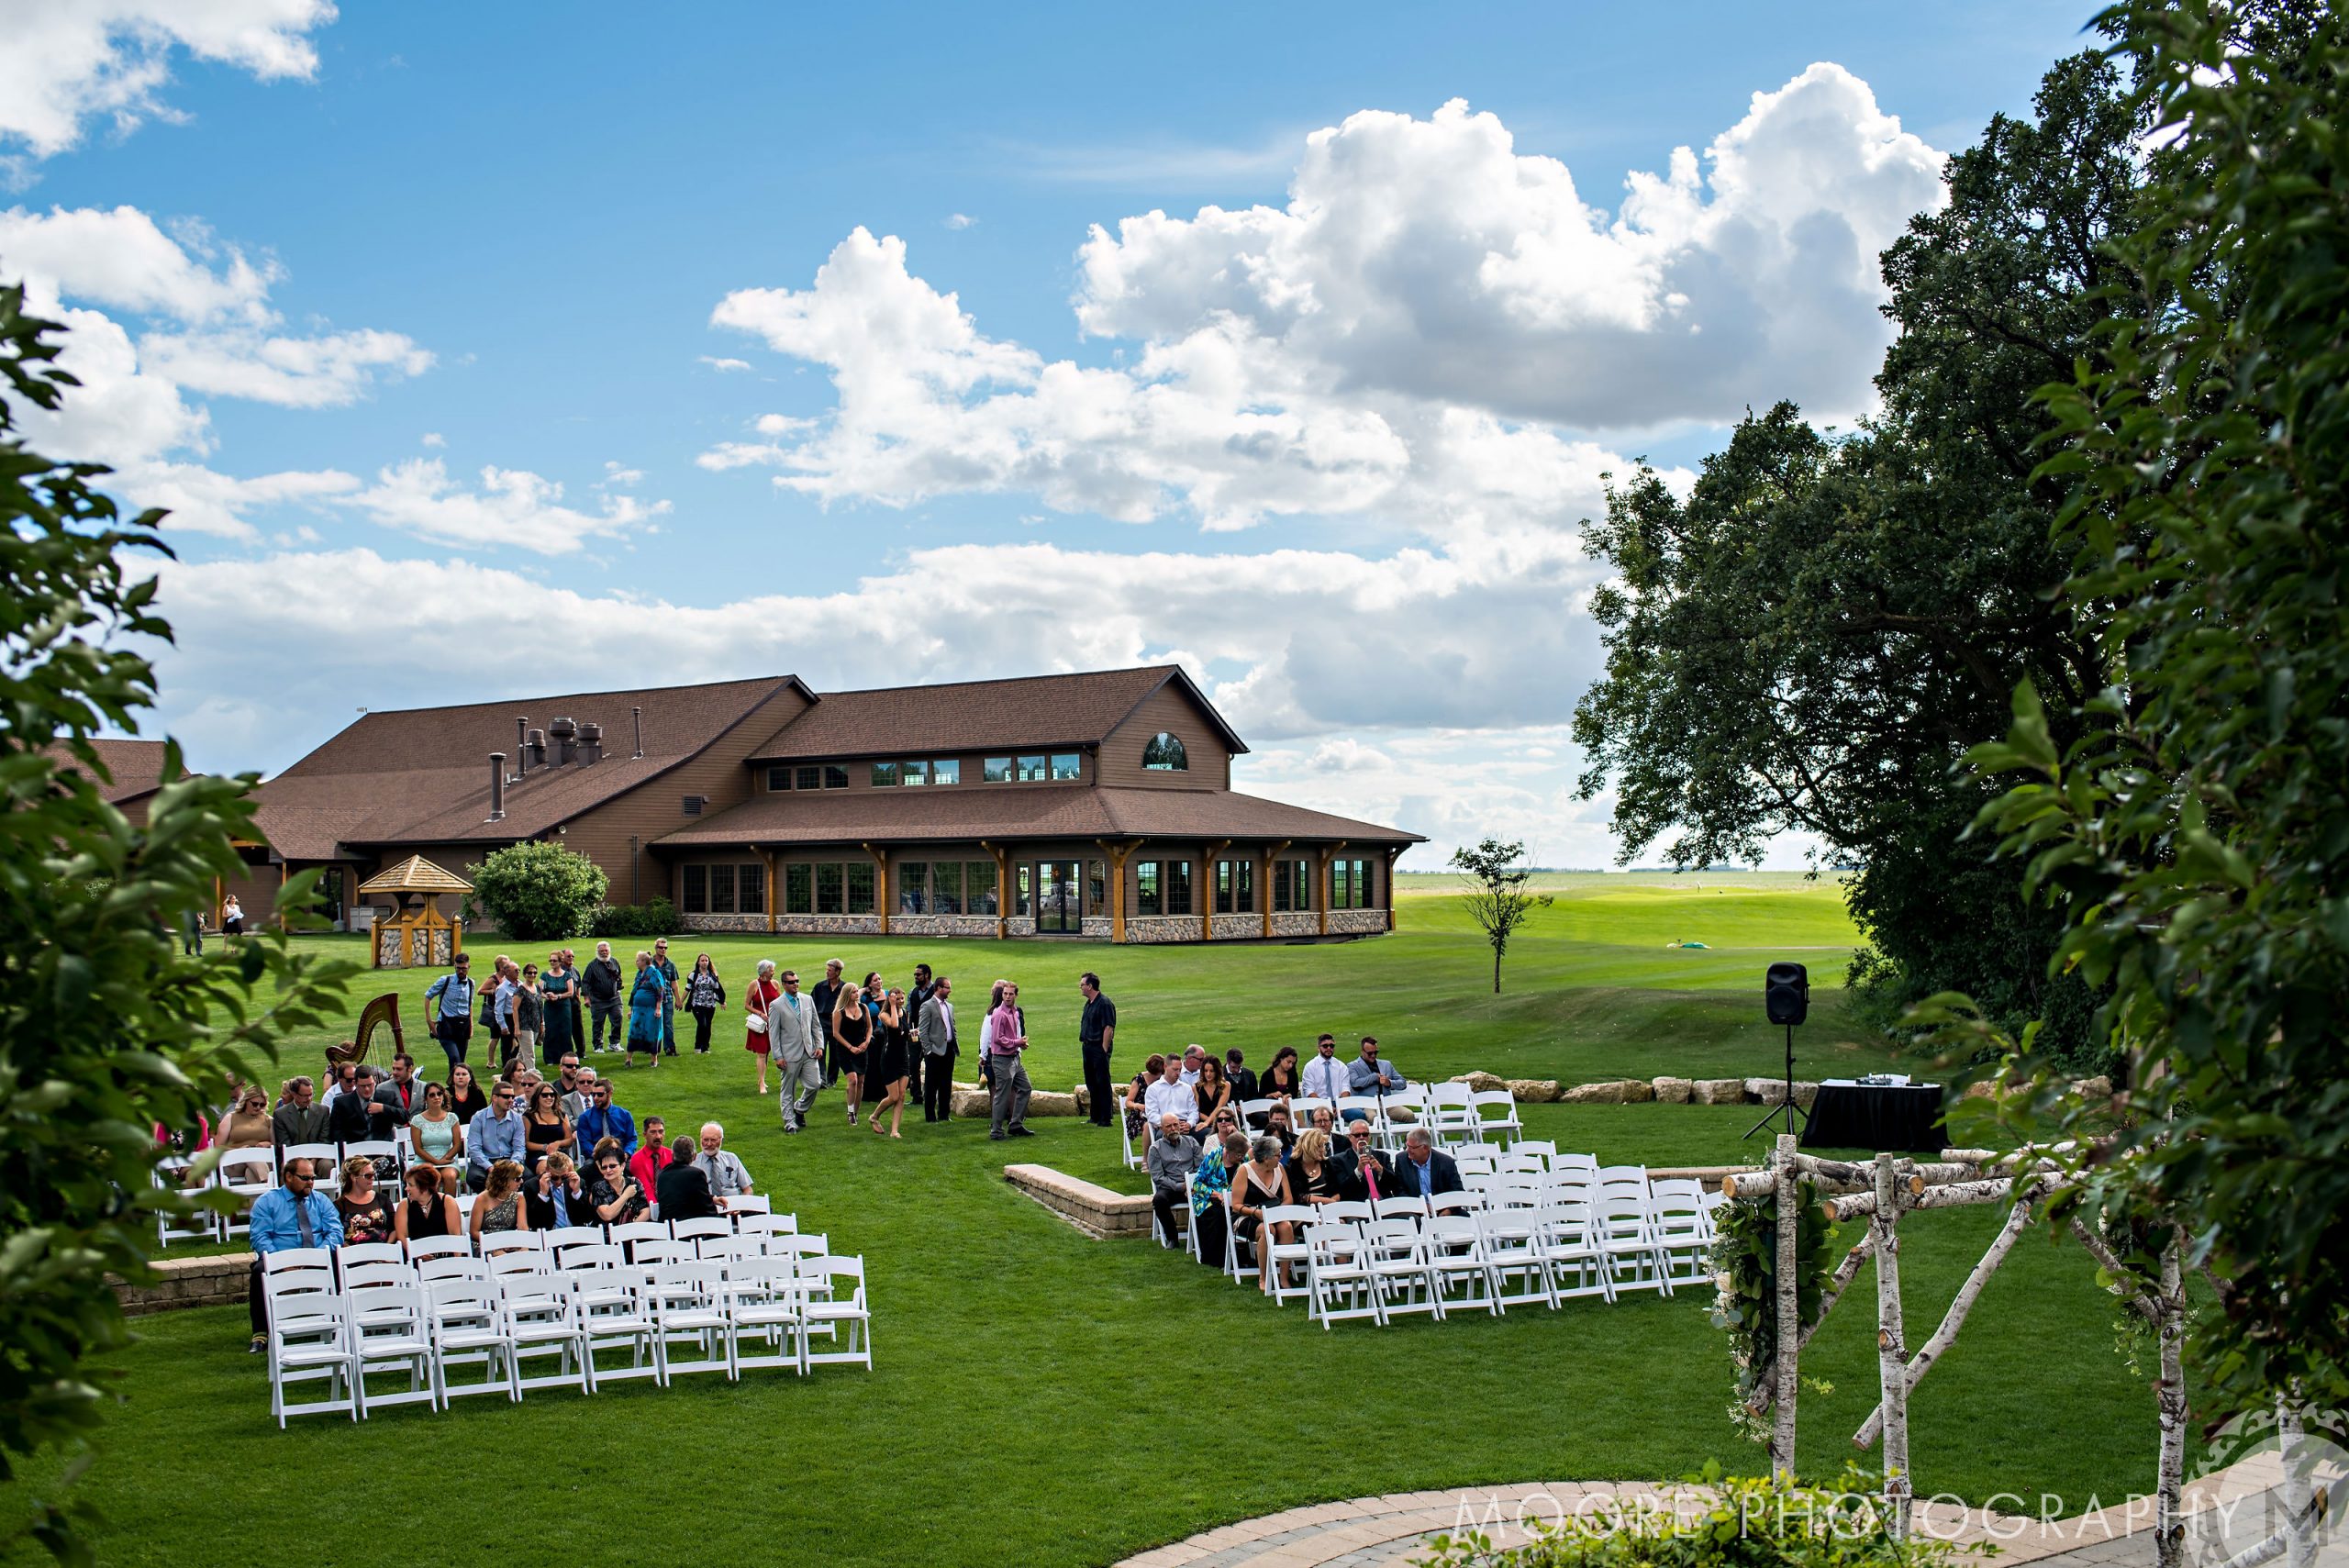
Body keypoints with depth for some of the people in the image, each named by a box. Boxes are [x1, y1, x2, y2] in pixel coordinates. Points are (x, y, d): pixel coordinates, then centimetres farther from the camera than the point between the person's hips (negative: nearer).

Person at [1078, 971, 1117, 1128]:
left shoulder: (1104, 1003, -14)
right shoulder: (1088, 1004, 15)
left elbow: (1109, 1028, -18)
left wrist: (1104, 1049, -20)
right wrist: (1084, 1044, 14)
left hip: (1099, 1047, -10)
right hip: (1087, 1047, 10)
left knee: (1102, 1083, -6)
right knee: (1091, 1083, 15)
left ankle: (1106, 1118, -3)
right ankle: (1095, 1116, 23)